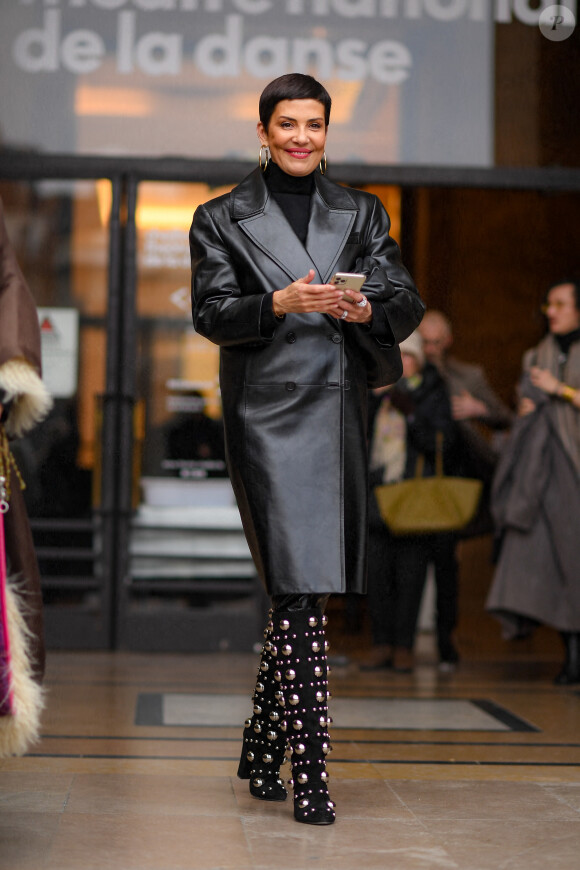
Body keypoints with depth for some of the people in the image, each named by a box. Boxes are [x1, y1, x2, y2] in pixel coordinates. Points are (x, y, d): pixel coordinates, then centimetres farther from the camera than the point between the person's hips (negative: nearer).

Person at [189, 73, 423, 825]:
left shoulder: (361, 214, 16)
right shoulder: (222, 219, 8)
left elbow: (407, 305, 7)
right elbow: (210, 313, -3)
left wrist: (367, 310, -15)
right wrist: (280, 302, -20)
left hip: (339, 411, 4)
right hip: (268, 412, -3)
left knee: (306, 587, 7)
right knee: (299, 587, -12)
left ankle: (261, 749, 23)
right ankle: (310, 768, -8)